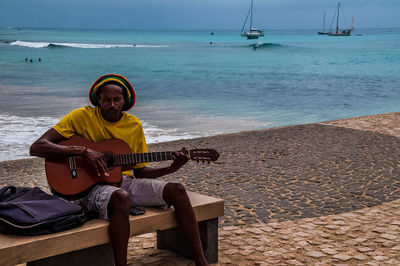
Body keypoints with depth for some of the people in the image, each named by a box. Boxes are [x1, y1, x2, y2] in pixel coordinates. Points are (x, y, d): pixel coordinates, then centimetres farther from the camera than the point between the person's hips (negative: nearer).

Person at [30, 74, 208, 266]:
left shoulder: (134, 125, 8)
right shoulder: (82, 116, -6)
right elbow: (36, 148, -15)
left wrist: (170, 169, -4)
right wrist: (83, 151, -25)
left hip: (125, 181, 5)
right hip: (91, 186, -5)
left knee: (176, 190, -15)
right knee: (122, 198, -40)